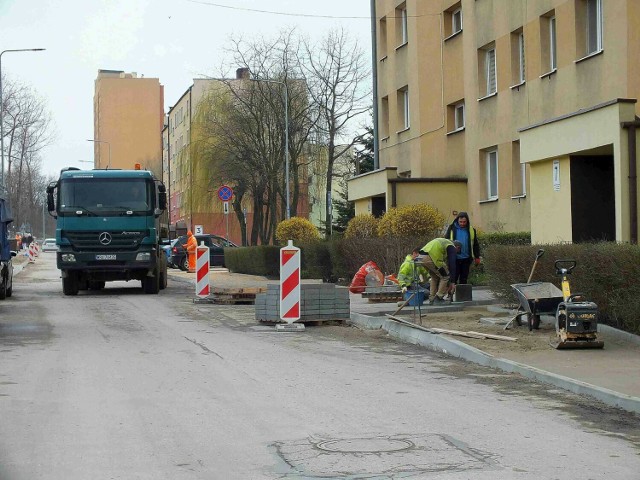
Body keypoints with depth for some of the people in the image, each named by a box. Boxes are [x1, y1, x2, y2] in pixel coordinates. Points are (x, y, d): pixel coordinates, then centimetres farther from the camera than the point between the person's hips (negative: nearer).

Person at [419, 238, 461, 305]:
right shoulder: (452, 248, 10)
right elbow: (452, 265, 3)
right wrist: (452, 282, 6)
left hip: (422, 257, 9)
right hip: (431, 258, -9)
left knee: (435, 277, 26)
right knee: (445, 276, 6)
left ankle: (432, 299, 23)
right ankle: (438, 298, 6)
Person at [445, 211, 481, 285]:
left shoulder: (471, 230, 6)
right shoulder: (452, 229, 0)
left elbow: (475, 245, 12)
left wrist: (477, 257, 9)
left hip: (466, 259, 2)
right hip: (454, 259, -2)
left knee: (464, 279, 8)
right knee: (453, 278, -3)